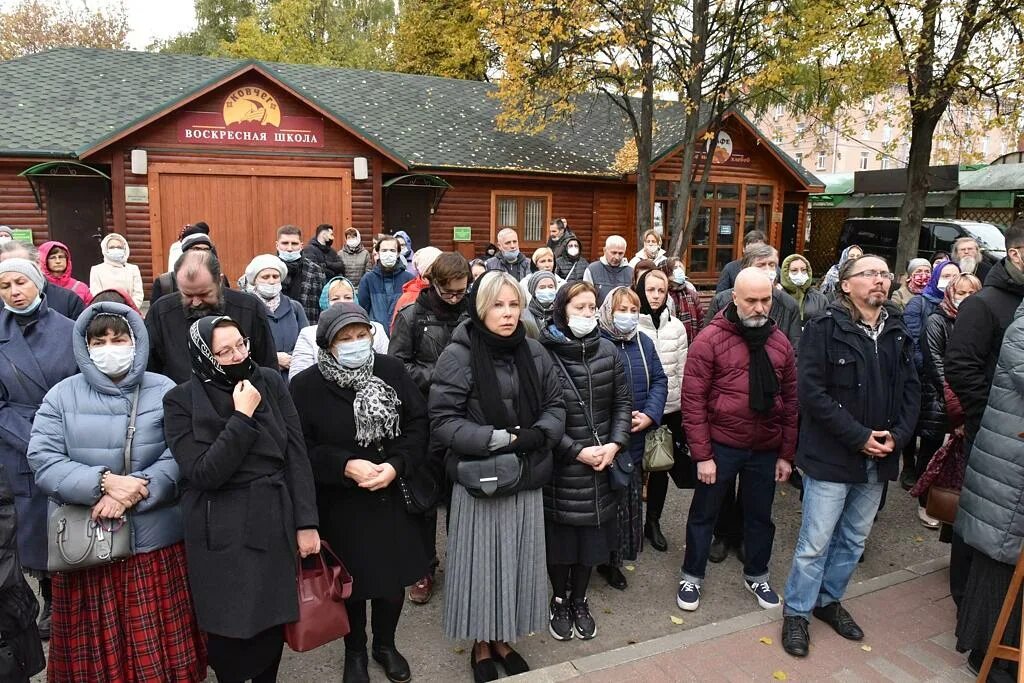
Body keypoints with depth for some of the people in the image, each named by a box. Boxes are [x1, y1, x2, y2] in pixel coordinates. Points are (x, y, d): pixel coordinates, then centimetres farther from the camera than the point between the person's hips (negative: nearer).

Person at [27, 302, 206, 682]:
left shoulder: (165, 391, 0)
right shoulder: (62, 395, 2)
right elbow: (43, 461, -6)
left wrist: (134, 490, -20)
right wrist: (104, 482, -19)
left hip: (154, 540, 0)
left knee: (157, 648, 8)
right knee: (94, 648, 12)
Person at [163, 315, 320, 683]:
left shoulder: (270, 382, -2)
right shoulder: (181, 401, -8)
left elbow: (296, 454, -2)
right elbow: (204, 474, -17)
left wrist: (307, 522, -5)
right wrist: (243, 417, -20)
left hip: (274, 521, 2)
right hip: (221, 532, -2)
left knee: (274, 619, 12)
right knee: (228, 627, 8)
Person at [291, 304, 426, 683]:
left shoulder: (392, 370, -6)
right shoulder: (306, 385, -12)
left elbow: (419, 425, -5)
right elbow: (300, 449, -11)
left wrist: (396, 465, -19)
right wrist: (345, 466, -24)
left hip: (394, 497, 2)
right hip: (342, 505, -2)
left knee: (395, 577, 15)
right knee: (352, 581, 15)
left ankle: (385, 644, 43)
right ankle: (355, 652, 42)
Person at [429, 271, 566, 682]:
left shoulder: (534, 352, 2)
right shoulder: (459, 356, -13)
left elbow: (556, 405, 8)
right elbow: (442, 421, -16)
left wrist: (538, 434, -12)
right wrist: (499, 439, -22)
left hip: (527, 479, 5)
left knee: (518, 562, 15)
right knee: (483, 563, 9)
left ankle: (504, 641, 36)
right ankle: (481, 647, 31)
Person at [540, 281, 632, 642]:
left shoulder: (608, 351, 3)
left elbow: (623, 402, 8)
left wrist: (615, 444, -6)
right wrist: (577, 452, -15)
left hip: (601, 463, 4)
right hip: (560, 465, -4)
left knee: (592, 535, 14)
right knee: (560, 537, 9)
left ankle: (580, 601, 36)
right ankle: (560, 601, 34)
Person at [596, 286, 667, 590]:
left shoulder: (644, 343, 8)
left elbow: (659, 381, 7)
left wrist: (649, 415, -9)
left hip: (636, 439, 6)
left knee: (630, 501, 13)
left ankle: (614, 559, 28)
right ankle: (601, 558, 23)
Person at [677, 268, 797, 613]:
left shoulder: (780, 341, 1)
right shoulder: (710, 339, -13)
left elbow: (791, 399, 7)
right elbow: (693, 400, -13)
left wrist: (786, 453, 5)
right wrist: (702, 455, -14)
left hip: (766, 449, 4)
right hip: (720, 447, -4)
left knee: (760, 515, 20)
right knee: (704, 513, 12)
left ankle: (756, 576, 42)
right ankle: (692, 577, 32)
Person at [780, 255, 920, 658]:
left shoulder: (897, 331, 7)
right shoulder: (825, 328, -11)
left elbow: (911, 390, 9)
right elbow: (811, 391, -17)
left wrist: (897, 435, -7)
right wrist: (859, 437, -18)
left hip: (879, 458, 6)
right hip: (832, 456, -6)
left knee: (855, 539, 18)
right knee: (816, 542, 1)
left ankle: (829, 599, 37)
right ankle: (797, 612, 19)